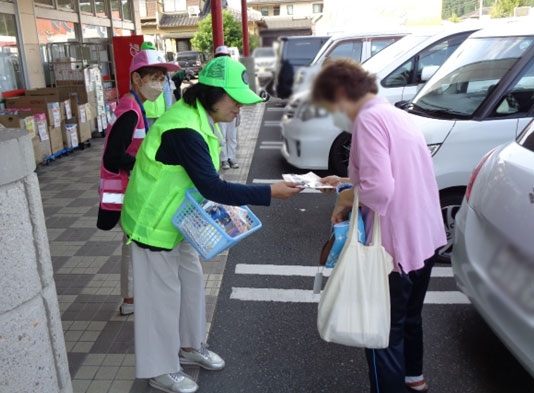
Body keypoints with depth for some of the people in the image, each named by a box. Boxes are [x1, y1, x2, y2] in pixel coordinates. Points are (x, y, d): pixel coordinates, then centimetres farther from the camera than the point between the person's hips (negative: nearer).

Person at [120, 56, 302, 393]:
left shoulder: (201, 118, 1)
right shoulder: (184, 129, -31)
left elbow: (206, 181, 9)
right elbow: (212, 187, -33)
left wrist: (222, 202, -4)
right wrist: (269, 193, -30)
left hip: (178, 218, 9)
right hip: (155, 222, -9)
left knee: (191, 281, 18)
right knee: (163, 293, 3)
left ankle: (189, 346, 38)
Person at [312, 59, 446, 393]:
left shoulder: (369, 119, -19)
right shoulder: (396, 114, 10)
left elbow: (379, 190, -28)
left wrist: (346, 198, -10)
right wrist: (348, 182, 8)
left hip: (397, 245, -10)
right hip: (425, 237, 10)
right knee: (409, 315, 29)